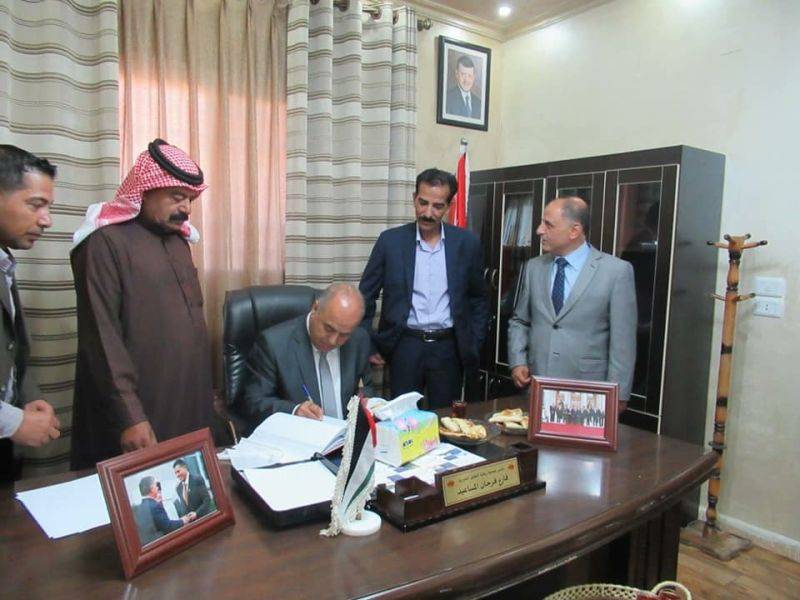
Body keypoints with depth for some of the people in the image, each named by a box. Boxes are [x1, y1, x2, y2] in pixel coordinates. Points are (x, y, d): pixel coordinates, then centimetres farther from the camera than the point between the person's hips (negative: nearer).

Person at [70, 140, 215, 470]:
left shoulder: (178, 239, 12)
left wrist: (207, 391, 14)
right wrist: (129, 415, -18)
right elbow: (101, 337, -16)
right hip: (139, 411, -7)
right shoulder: (105, 241, -12)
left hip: (188, 404, 7)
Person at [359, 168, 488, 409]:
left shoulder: (466, 243, 0)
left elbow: (479, 299, 10)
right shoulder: (391, 240, -2)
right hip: (405, 345, 0)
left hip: (448, 347, 1)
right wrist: (366, 345, 1)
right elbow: (365, 295, 4)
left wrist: (473, 346, 5)